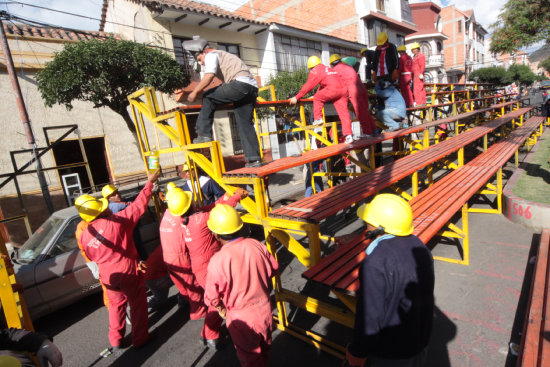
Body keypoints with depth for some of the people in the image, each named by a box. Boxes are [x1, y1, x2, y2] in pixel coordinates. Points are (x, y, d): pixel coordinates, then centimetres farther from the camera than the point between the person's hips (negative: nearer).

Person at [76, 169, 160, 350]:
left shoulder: (84, 235, -6)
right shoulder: (117, 221, -22)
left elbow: (91, 257, 8)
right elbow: (138, 206, -19)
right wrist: (150, 182, -11)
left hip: (108, 276, 5)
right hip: (129, 272, -5)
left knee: (116, 305, 25)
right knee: (137, 305, 13)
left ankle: (115, 341, 37)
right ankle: (139, 338, 25)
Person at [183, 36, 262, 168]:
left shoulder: (211, 55, 8)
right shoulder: (223, 55, 37)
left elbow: (209, 76, -9)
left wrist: (194, 92, -1)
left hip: (241, 83, -9)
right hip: (253, 87, 9)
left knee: (208, 98, 0)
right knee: (245, 124, 6)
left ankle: (204, 134, -4)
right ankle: (254, 159, 4)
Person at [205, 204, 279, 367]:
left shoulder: (217, 261, -30)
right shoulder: (257, 246, -17)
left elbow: (211, 296, -16)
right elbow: (273, 269, 0)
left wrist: (220, 308, 5)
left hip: (241, 319, -4)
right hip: (265, 310, 5)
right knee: (264, 349, 32)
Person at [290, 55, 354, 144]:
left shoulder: (315, 71, 8)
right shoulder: (327, 69, 33)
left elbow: (308, 86, 4)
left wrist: (296, 97, 8)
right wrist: (317, 94, 55)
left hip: (333, 89, -7)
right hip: (343, 90, 8)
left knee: (317, 98, 15)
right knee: (344, 113, 2)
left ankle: (318, 119, 10)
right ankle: (349, 135, -3)